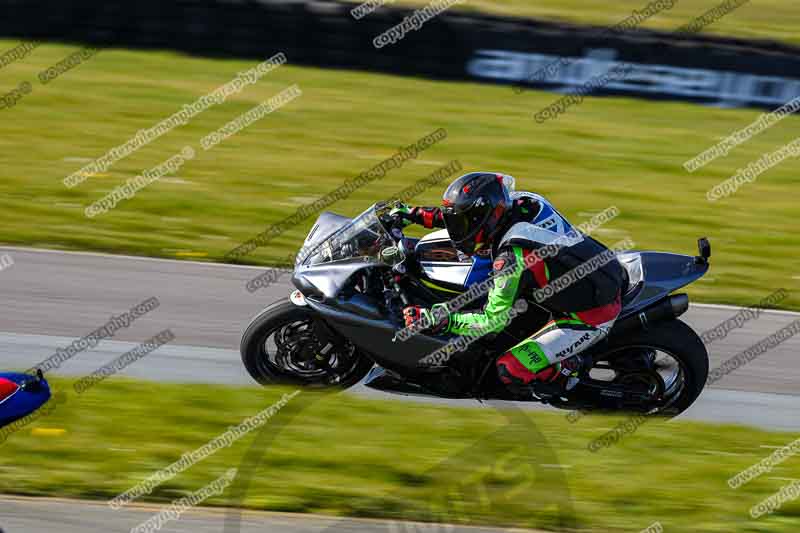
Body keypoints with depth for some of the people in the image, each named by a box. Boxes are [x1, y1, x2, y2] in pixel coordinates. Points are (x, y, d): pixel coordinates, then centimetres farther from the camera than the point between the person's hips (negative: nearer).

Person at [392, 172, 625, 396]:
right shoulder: (523, 202, -3)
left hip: (590, 318, -9)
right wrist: (417, 214, 16)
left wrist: (436, 320, -18)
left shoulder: (512, 255, -25)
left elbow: (493, 322, -18)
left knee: (510, 371, -14)